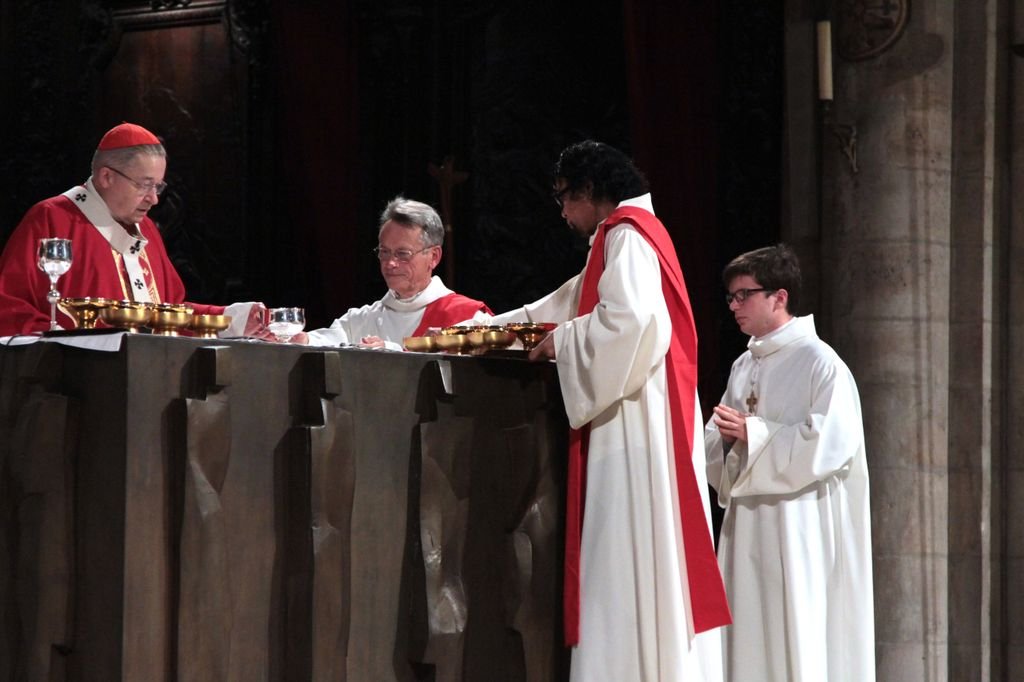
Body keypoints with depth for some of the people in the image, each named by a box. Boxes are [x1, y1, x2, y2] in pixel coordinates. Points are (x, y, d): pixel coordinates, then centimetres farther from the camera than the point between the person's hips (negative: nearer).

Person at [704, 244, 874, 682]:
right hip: (747, 526, 7)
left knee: (799, 640, -7)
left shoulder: (820, 363, -7)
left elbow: (831, 444, -17)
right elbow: (716, 444, 18)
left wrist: (753, 432, -14)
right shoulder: (744, 366, 15)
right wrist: (726, 435, -6)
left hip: (799, 529, -7)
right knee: (750, 640, 5)